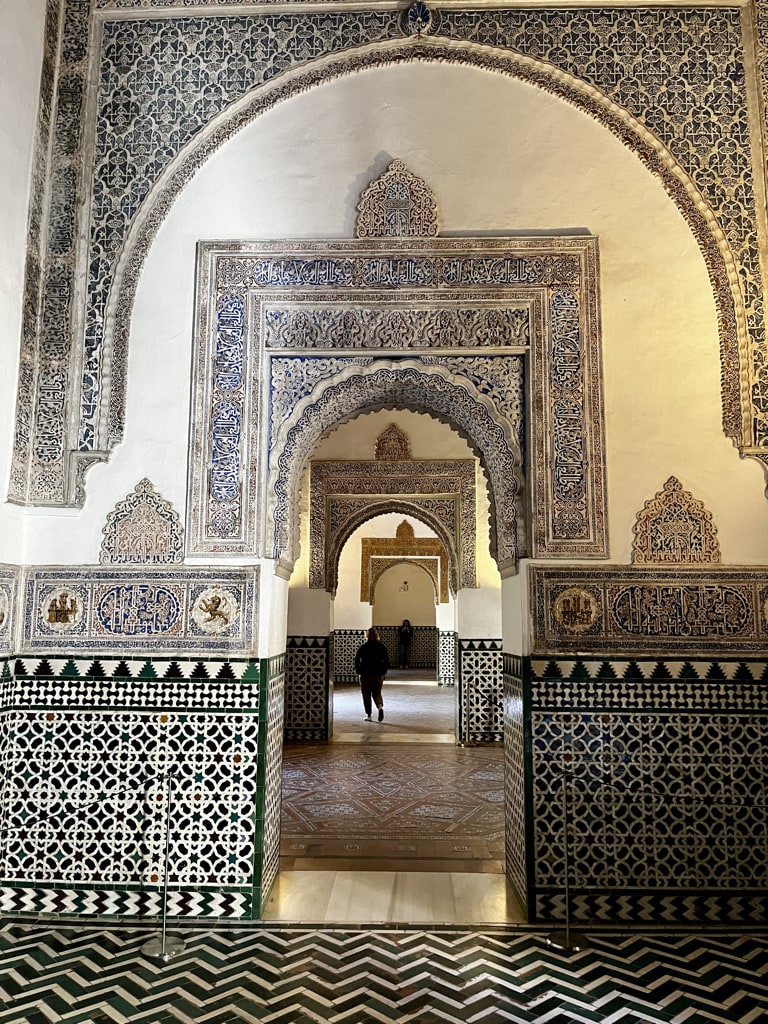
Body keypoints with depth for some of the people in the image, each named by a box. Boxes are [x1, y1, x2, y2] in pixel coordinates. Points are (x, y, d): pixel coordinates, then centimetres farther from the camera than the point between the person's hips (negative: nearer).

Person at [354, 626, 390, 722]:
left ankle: (368, 715, 11)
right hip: (379, 674, 2)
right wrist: (384, 672, 11)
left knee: (366, 695, 10)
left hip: (366, 674, -2)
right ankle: (380, 706, -14)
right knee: (377, 693, 14)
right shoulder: (382, 647, 1)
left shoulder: (362, 647, -5)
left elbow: (356, 660, -4)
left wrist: (358, 671, 7)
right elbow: (387, 661, 2)